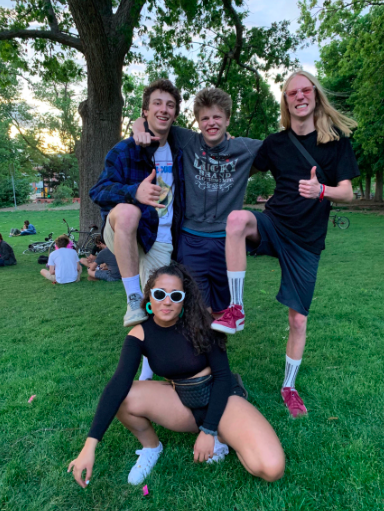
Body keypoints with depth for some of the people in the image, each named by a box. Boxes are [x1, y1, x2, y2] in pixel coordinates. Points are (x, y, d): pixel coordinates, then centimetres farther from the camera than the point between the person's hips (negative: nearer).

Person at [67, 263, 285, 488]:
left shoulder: (199, 324, -19)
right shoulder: (140, 335, -12)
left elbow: (223, 375, -15)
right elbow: (119, 383, -23)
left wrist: (209, 431, -19)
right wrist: (90, 444, -32)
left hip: (222, 397, -2)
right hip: (182, 403, 3)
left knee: (271, 468, -25)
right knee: (123, 397, -23)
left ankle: (222, 436, 4)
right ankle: (151, 447, 6)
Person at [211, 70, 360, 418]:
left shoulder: (336, 139, 2)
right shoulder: (276, 142, 6)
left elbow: (348, 193, -4)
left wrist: (321, 190, -25)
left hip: (306, 241, 0)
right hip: (274, 224, 1)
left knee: (298, 319, 3)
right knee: (237, 219, -35)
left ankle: (289, 386, 27)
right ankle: (236, 312, -22)